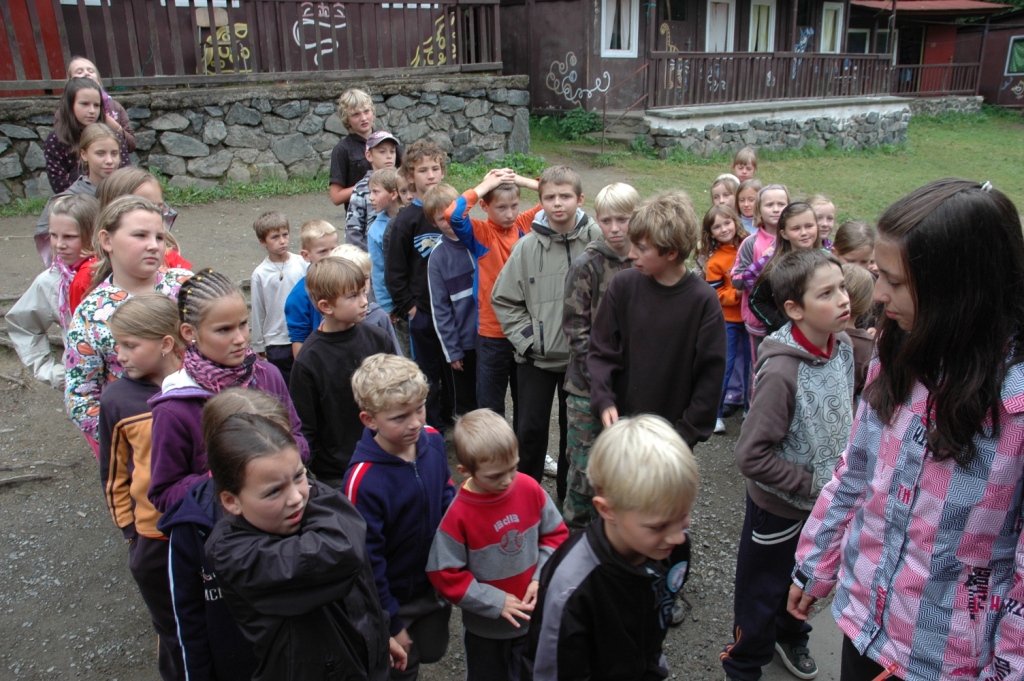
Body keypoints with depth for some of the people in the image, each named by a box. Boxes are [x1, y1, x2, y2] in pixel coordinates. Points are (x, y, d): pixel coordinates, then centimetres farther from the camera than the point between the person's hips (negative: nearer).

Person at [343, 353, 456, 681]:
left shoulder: (432, 440, -15)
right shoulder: (363, 480, -31)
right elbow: (367, 560, -22)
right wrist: (390, 624, -13)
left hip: (435, 583, 5)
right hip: (395, 597, -5)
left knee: (432, 651, 24)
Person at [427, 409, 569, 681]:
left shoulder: (530, 489, -16)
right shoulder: (458, 515, -25)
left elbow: (555, 533, -2)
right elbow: (445, 575, -18)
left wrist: (540, 577, -14)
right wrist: (496, 603, -19)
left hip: (531, 614, 3)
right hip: (486, 626, -2)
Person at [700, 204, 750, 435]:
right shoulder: (715, 261, -10)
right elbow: (716, 295, -11)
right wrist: (737, 294, -24)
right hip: (728, 321, -3)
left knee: (749, 364, 14)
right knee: (724, 366, 2)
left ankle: (750, 408, 30)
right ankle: (715, 413, 13)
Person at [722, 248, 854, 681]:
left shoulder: (842, 349, -9)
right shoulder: (781, 371, -31)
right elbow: (752, 455, -29)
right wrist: (813, 484, -21)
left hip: (826, 501, 6)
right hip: (779, 505, -6)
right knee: (762, 594, 15)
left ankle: (790, 636, 57)